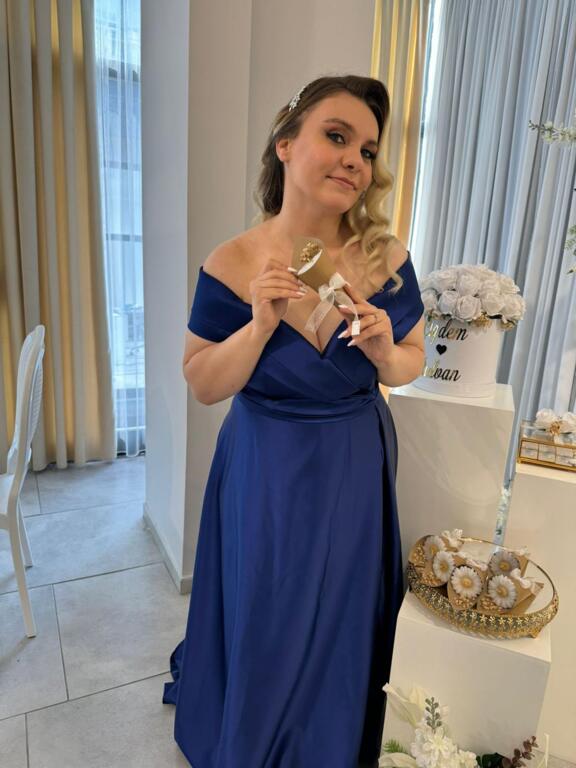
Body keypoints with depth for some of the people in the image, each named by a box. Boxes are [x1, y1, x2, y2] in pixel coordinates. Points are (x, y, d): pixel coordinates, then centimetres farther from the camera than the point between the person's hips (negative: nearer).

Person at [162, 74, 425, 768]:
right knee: (263, 628, 20)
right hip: (264, 471, -1)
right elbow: (202, 386, -9)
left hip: (355, 469, 2)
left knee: (339, 624, 22)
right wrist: (260, 324, -25)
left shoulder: (388, 259, -11)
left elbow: (413, 362, 1)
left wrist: (385, 352, -21)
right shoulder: (232, 264, -15)